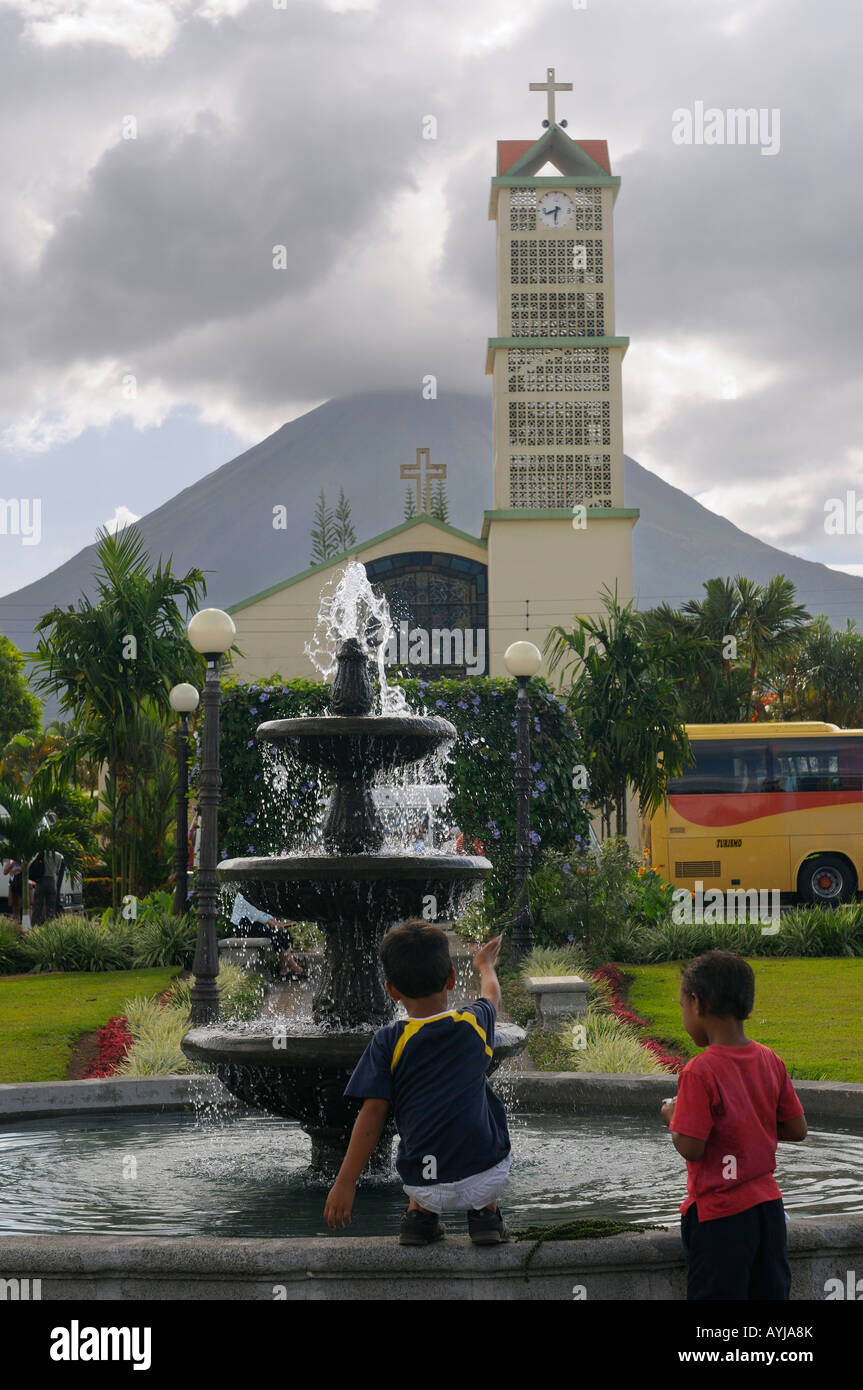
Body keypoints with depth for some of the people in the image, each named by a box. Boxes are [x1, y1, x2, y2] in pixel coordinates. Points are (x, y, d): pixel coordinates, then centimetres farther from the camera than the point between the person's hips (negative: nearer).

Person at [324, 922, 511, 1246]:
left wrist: (345, 1183, -2)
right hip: (486, 1180, 0)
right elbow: (492, 995, 27)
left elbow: (372, 1114, -7)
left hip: (427, 1189, 0)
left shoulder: (388, 1042, -5)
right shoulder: (475, 1024, 2)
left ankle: (419, 1213, 17)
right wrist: (486, 965, 49)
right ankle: (486, 1212, 19)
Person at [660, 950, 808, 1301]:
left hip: (719, 1212, -6)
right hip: (768, 1204, 6)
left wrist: (672, 1118, -1)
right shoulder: (771, 1061, 0)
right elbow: (797, 1130, 5)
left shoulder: (700, 1072, -20)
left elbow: (691, 1149, -19)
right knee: (771, 1293, 16)